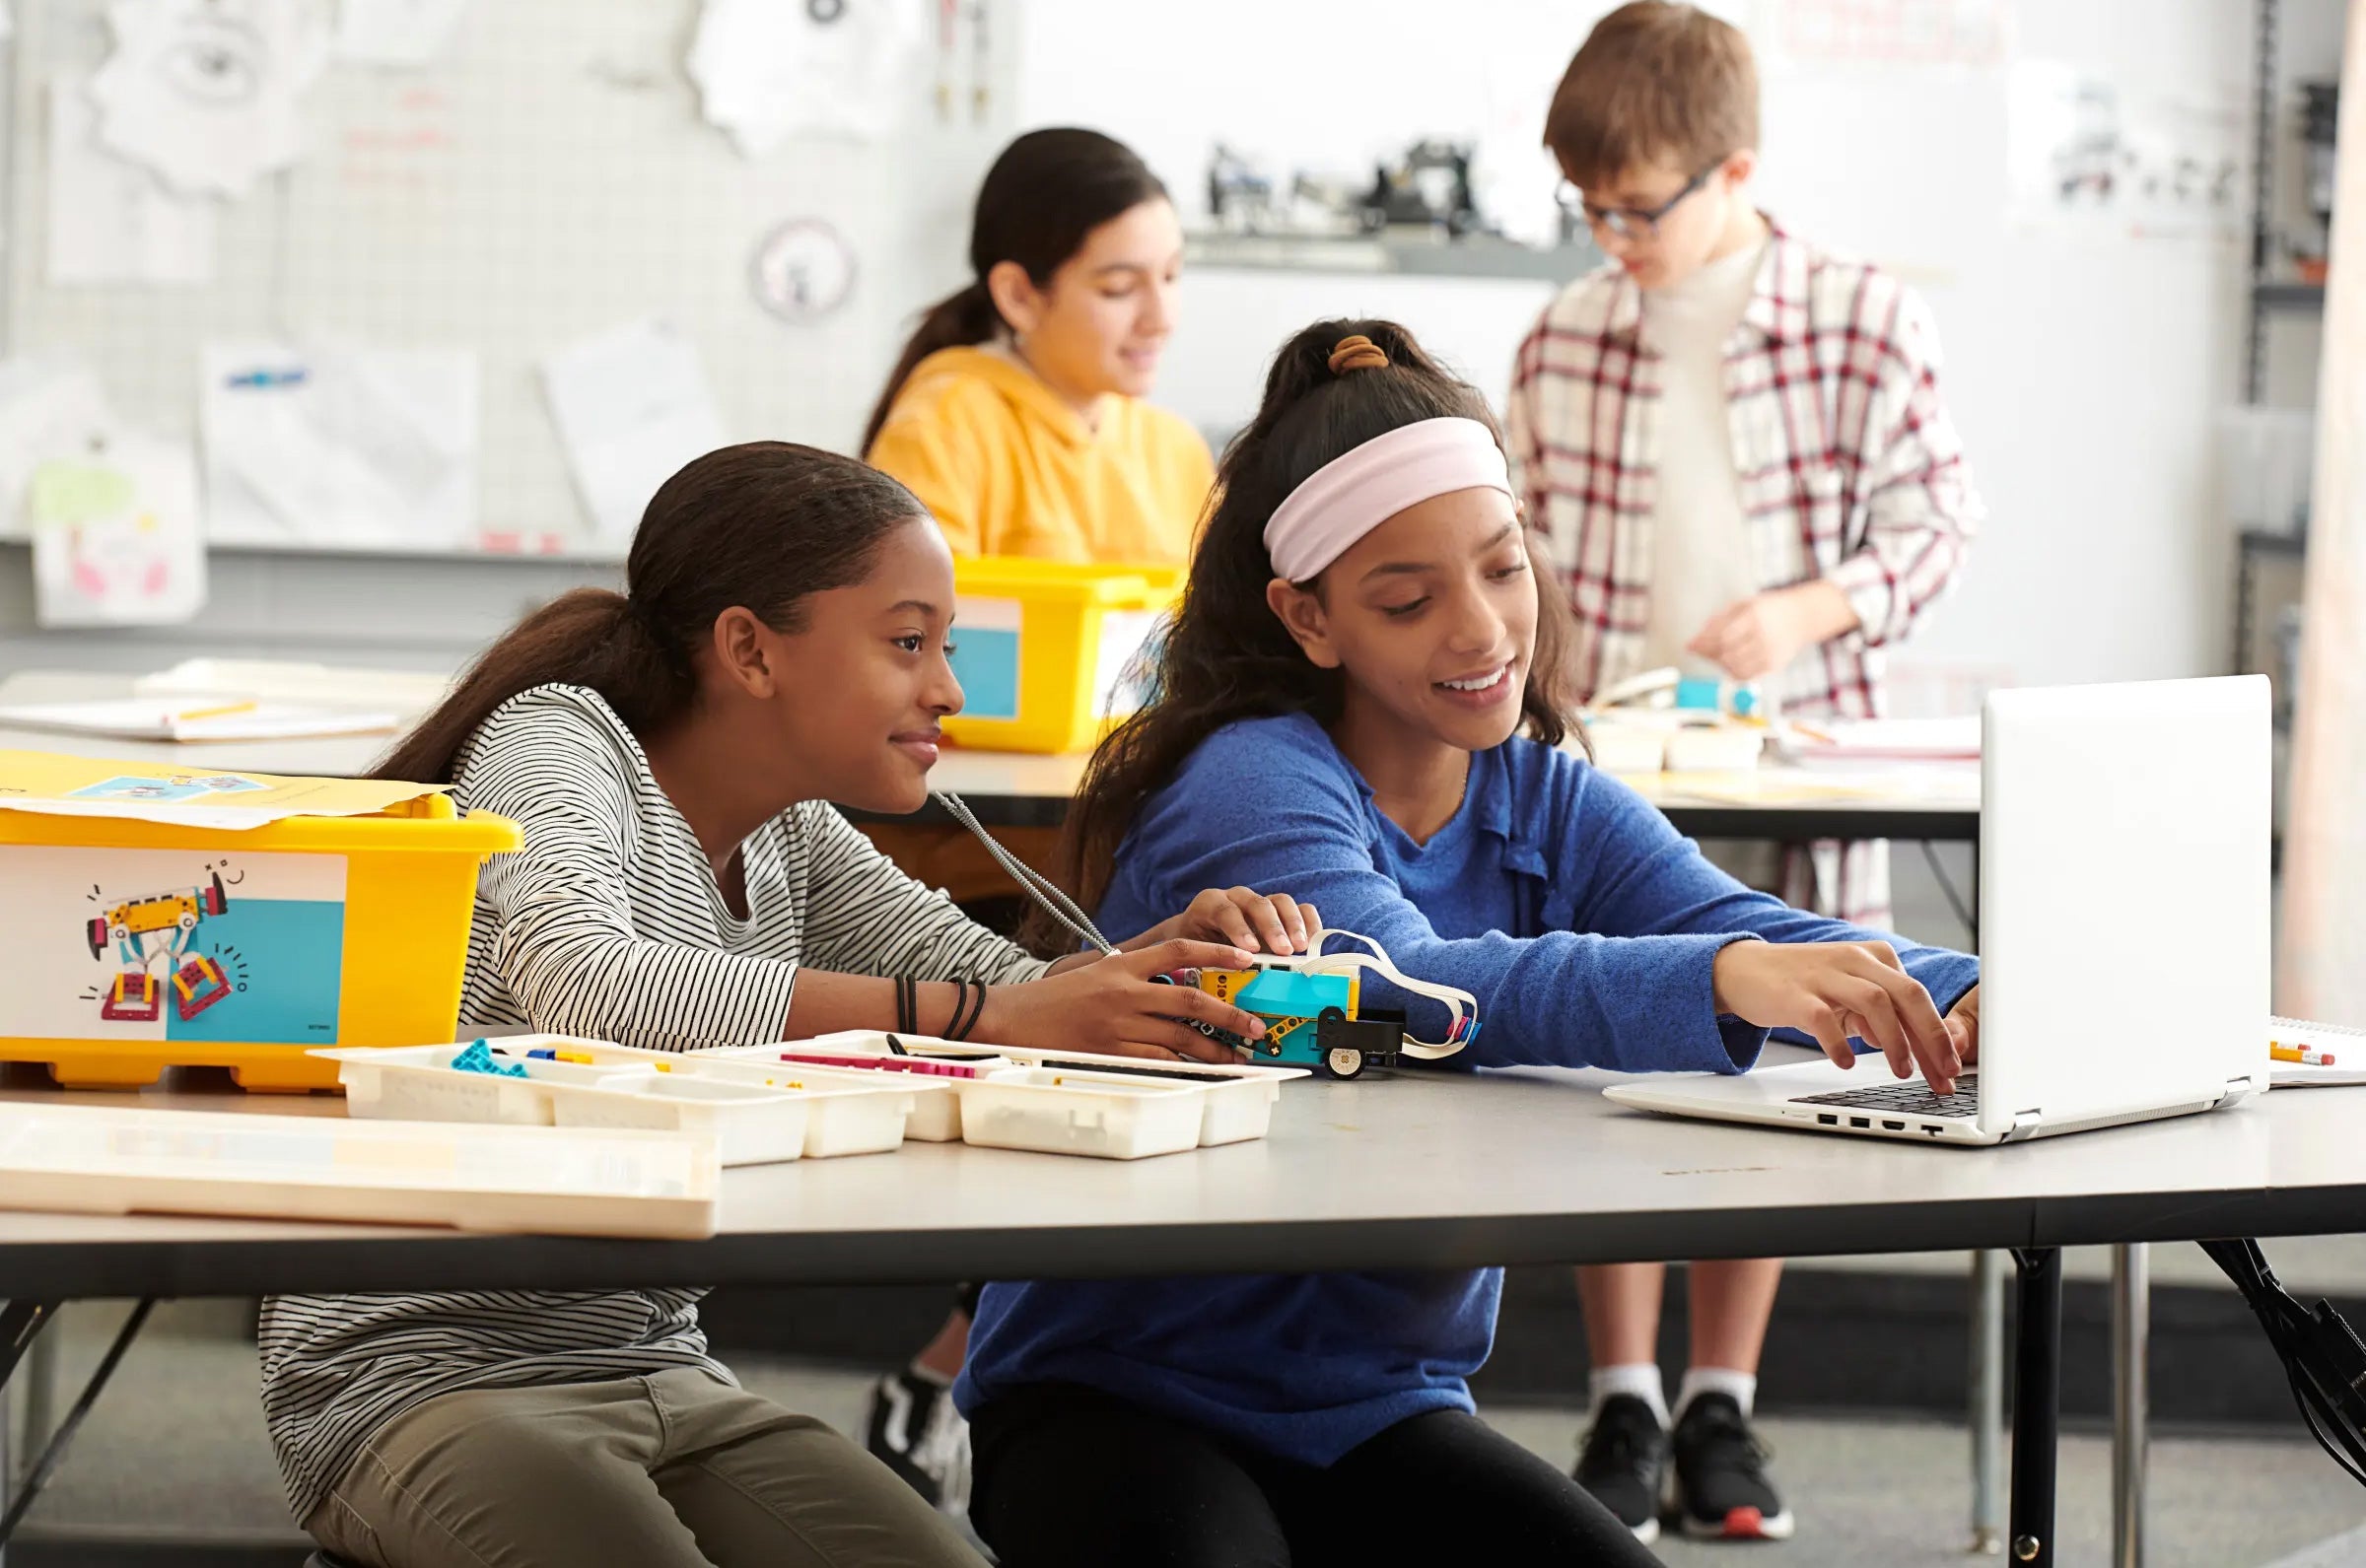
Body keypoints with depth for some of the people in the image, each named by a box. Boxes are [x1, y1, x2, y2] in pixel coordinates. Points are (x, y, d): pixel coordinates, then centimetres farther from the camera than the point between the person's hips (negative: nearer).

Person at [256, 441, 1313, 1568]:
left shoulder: (794, 842, 13)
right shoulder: (556, 741, -11)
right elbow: (585, 987, -31)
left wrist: (1165, 960, -16)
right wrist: (975, 1014, -33)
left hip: (663, 1378, 7)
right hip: (422, 1380, -7)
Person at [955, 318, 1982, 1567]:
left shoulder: (1550, 806, 6)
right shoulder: (1253, 785, -16)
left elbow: (1738, 926, -11)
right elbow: (1405, 991, -35)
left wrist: (1952, 1000, -34)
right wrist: (1725, 979, -51)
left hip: (1379, 1406, 6)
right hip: (1119, 1400, -6)